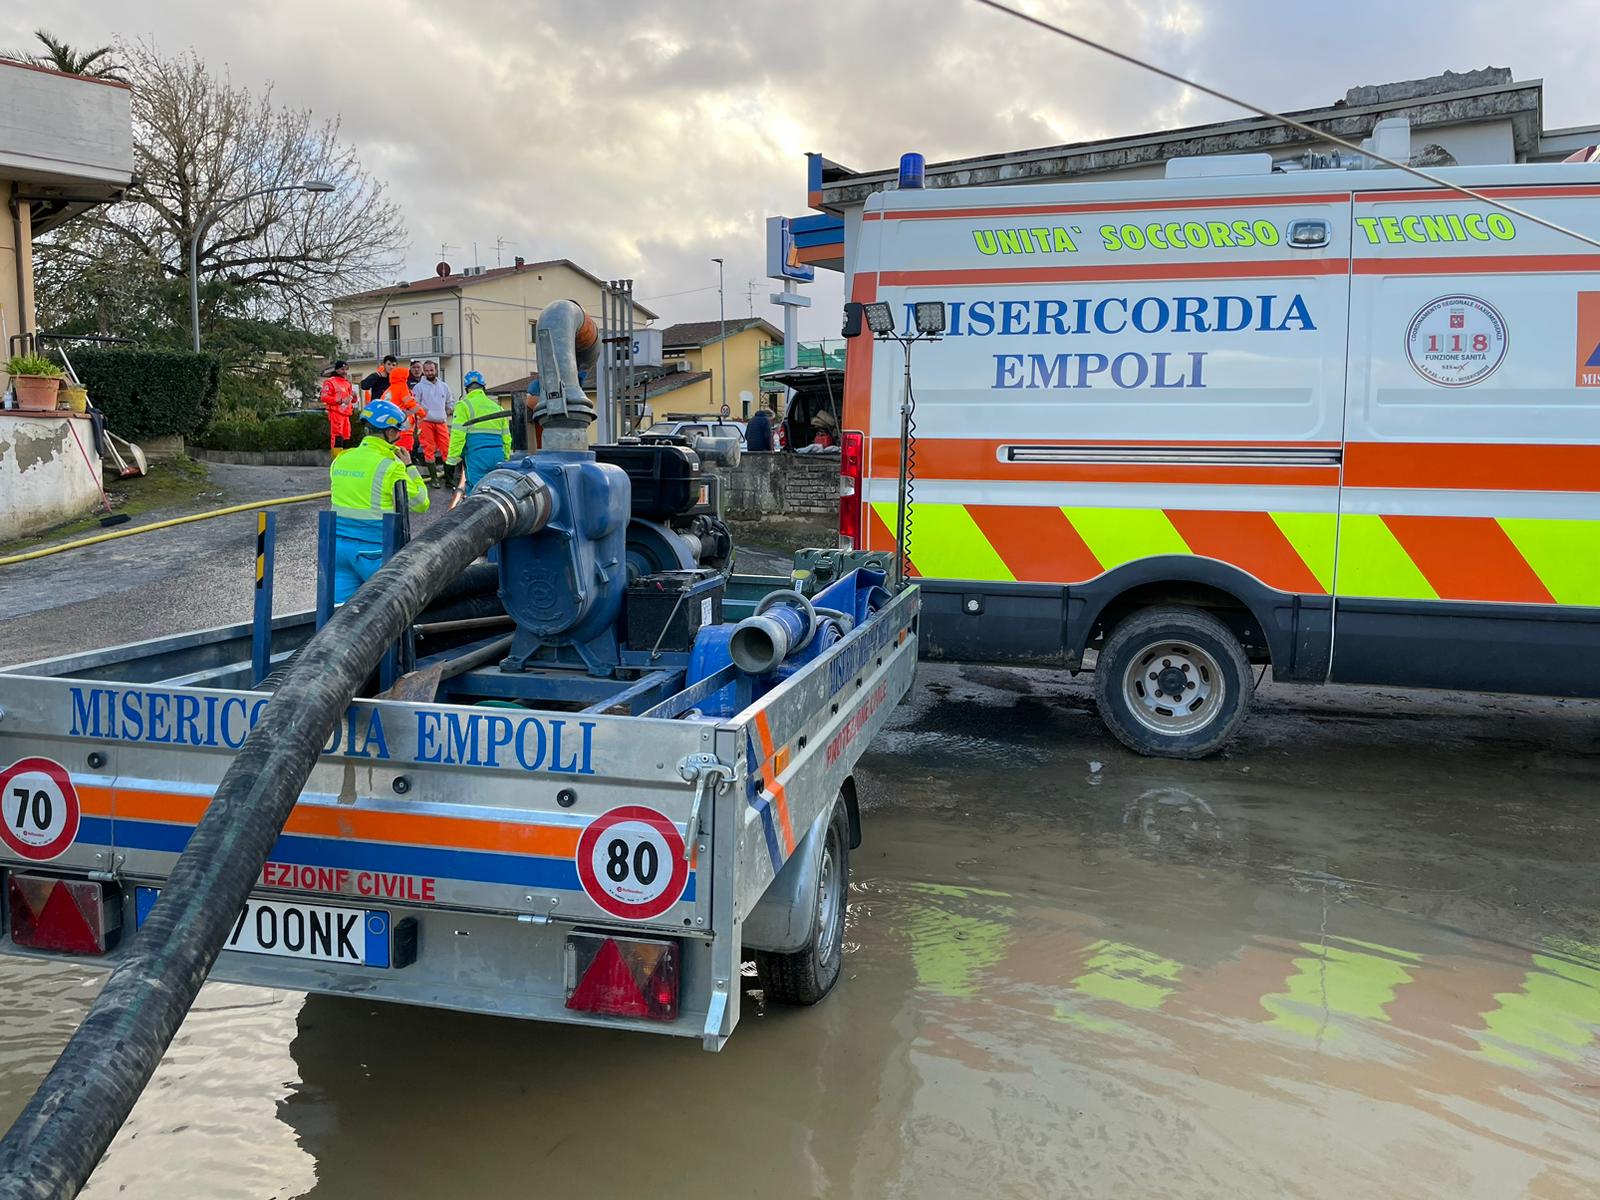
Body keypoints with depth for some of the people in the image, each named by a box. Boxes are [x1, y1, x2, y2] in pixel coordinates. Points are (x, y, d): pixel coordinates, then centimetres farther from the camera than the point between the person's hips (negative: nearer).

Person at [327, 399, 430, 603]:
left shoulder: (340, 460, 8)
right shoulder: (390, 466, -11)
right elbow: (420, 504, -4)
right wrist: (409, 468, 7)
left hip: (338, 545, 6)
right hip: (373, 549, -5)